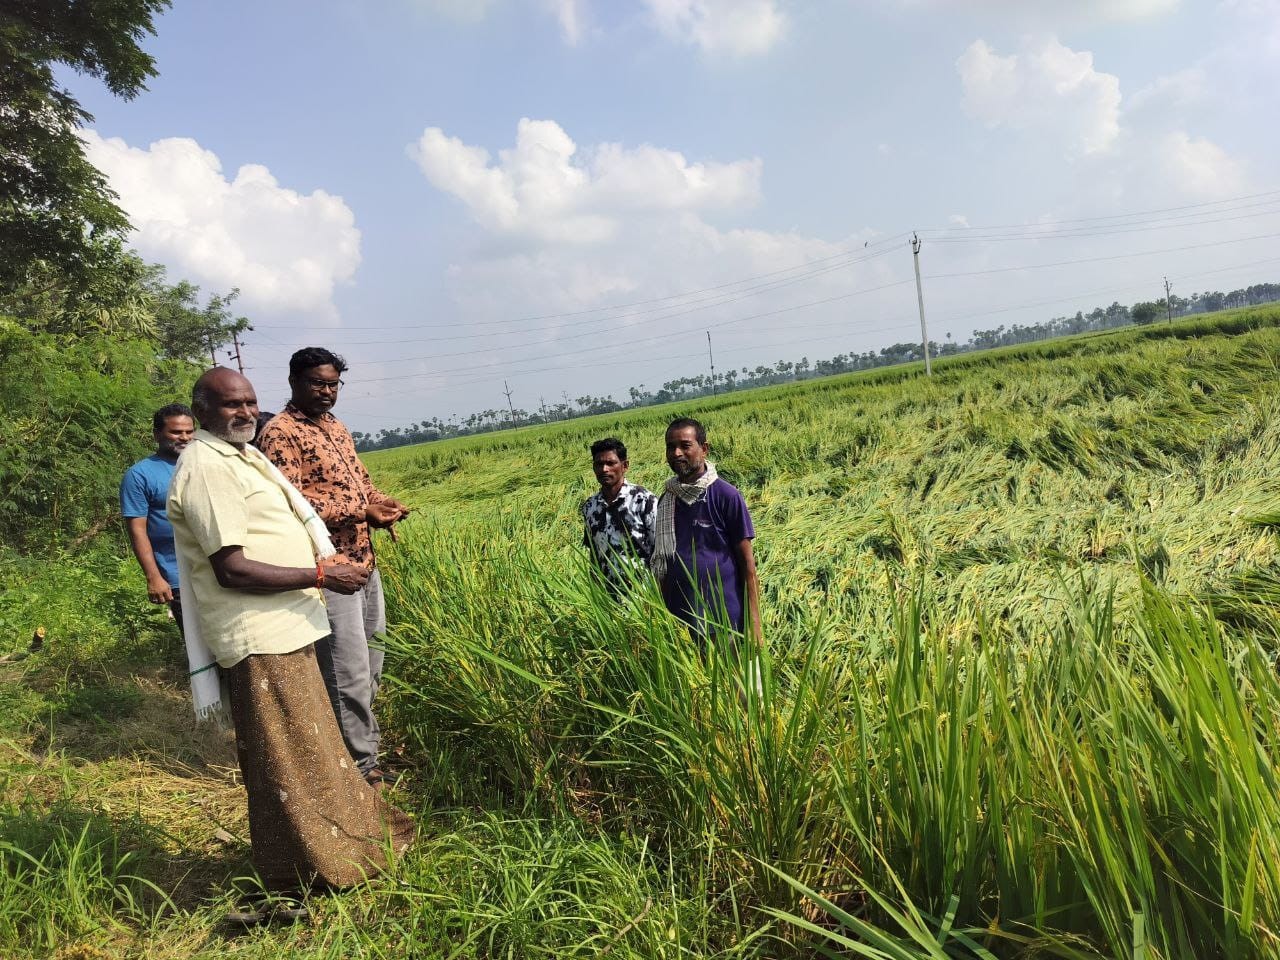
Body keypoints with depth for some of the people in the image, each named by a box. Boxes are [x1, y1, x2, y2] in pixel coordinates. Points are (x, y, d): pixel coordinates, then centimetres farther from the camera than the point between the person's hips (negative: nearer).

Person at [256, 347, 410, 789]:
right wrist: (360, 512, -23)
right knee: (349, 674, -2)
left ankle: (364, 746, 35)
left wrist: (381, 503, 0)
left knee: (371, 666, 18)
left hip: (364, 563, 9)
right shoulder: (280, 434, -11)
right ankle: (363, 766, 12)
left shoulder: (337, 427, 16)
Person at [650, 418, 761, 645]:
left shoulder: (726, 495, -7)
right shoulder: (666, 500, 7)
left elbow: (747, 561, -6)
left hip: (724, 624, -4)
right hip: (679, 623, 4)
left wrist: (754, 626, -10)